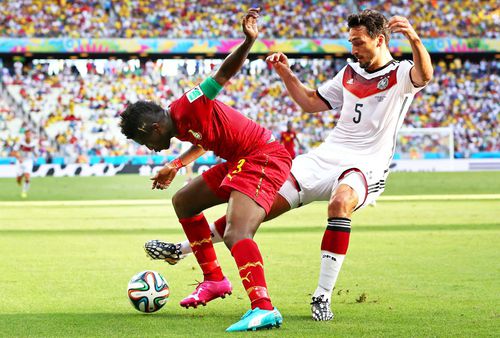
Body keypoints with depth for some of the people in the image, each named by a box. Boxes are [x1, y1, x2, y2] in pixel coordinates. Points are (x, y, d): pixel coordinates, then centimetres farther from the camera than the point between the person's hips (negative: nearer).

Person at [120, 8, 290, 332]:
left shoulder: (187, 107, -17)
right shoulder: (182, 126, 9)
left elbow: (225, 72, -24)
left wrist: (249, 40, -38)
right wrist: (176, 166, 36)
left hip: (264, 157, -11)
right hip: (241, 161, 11)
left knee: (236, 234, -29)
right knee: (182, 201, 23)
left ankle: (264, 308, -44)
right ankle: (214, 280, 27)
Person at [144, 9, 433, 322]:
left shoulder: (400, 74, -3)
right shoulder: (350, 73, 17)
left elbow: (424, 76, -27)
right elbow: (312, 102, 28)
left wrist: (414, 39, -47)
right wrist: (287, 75, 12)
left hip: (364, 167, -6)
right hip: (325, 157, 6)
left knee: (341, 201, -40)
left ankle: (323, 297, -34)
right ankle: (182, 249, 11)